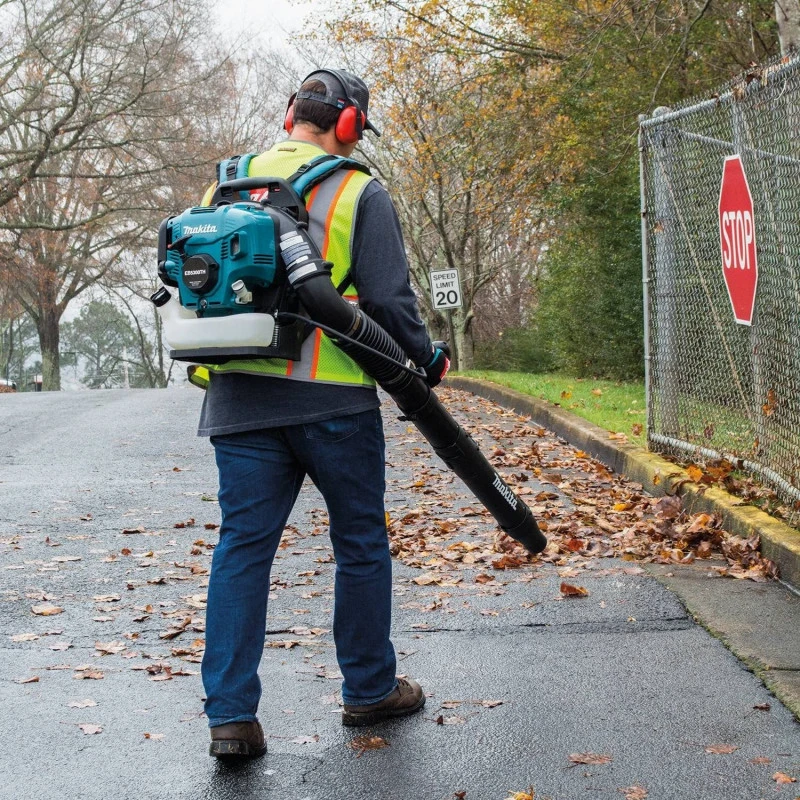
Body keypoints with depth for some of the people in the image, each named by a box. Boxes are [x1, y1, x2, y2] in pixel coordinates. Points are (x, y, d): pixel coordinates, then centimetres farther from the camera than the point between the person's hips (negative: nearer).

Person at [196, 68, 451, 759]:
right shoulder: (359, 193, -4)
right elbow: (389, 299, -8)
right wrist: (427, 358, 8)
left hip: (239, 398, 4)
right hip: (332, 400, -4)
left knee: (242, 546, 5)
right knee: (361, 543, 12)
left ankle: (230, 715, 1)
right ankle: (370, 690, 24)